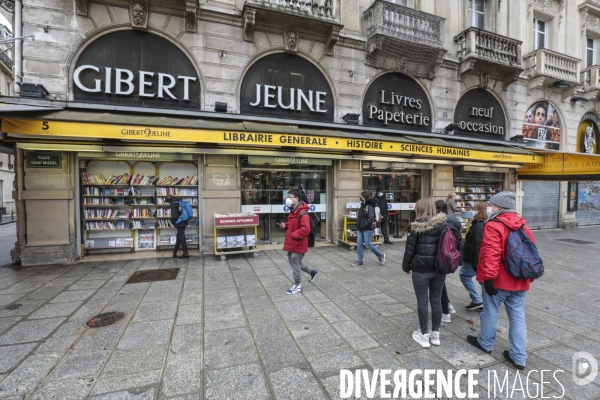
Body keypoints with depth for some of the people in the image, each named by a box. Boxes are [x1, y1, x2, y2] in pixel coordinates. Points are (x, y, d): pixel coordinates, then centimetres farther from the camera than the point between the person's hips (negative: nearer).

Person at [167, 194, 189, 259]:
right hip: (183, 222, 9)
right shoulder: (179, 203, 12)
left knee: (182, 238, -3)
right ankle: (175, 252, 27)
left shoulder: (173, 205, -14)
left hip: (179, 224, -9)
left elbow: (174, 216, -20)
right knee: (179, 238, 16)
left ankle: (185, 253, 1)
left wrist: (173, 222, -4)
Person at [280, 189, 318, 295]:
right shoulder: (292, 211, 8)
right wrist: (285, 225, 3)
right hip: (291, 243, 10)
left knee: (295, 265, 4)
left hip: (298, 244, -10)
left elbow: (305, 230, -30)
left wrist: (292, 235, -25)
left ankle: (297, 286, 23)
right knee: (294, 263, 21)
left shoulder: (303, 213, -23)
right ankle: (312, 272, 39)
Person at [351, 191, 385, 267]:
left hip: (367, 229, -8)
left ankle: (381, 255, 22)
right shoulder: (362, 206, 9)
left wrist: (363, 225, -22)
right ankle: (360, 261, 15)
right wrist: (358, 225, 7)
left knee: (368, 244, -2)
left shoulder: (370, 207, -15)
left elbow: (371, 219, -20)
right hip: (360, 229, 8)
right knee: (359, 244, 6)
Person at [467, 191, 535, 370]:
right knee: (518, 318, 12)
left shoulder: (493, 226, -17)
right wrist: (528, 276, 22)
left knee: (490, 313, 12)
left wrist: (489, 277, -22)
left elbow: (491, 254, -25)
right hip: (519, 282, 7)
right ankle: (519, 357, 19)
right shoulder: (523, 226, 7)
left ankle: (485, 343, 30)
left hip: (498, 281, -7)